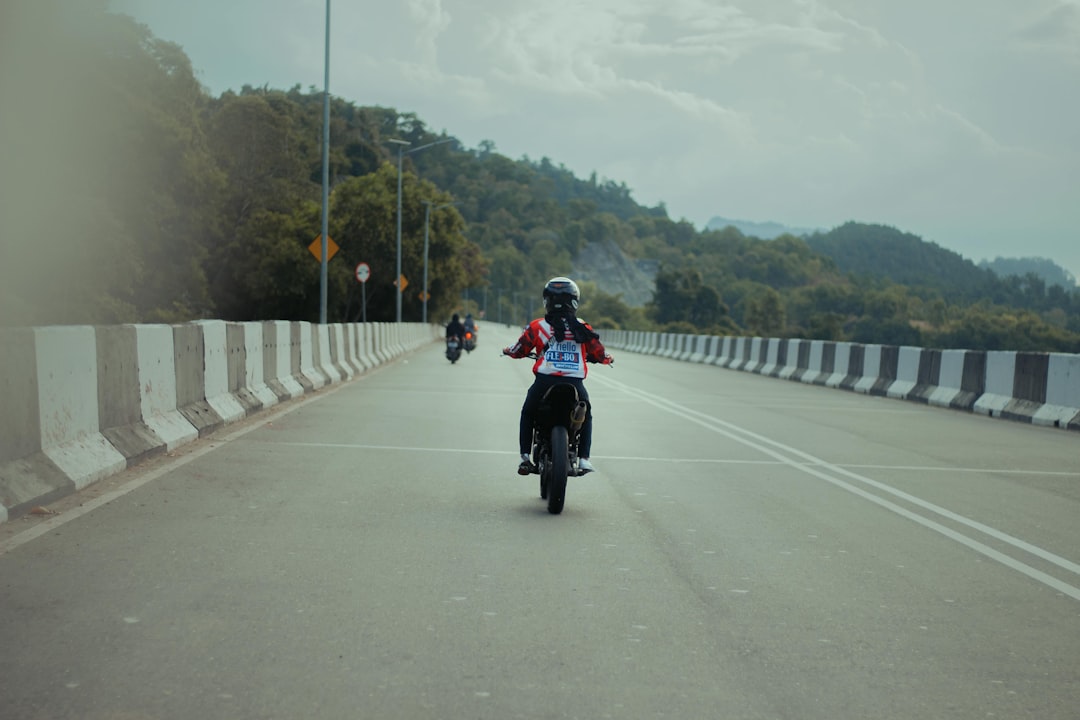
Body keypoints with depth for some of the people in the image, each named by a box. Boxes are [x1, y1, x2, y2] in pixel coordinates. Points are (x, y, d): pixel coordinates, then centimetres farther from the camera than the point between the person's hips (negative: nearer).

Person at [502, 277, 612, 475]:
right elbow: (600, 354, 11)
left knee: (527, 414, 28)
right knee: (586, 416, 29)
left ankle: (525, 457, 19)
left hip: (544, 382, 0)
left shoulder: (537, 326, 3)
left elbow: (519, 350, 10)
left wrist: (507, 350, 33)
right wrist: (607, 358, 35)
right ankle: (583, 459, 18)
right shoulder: (582, 328, 6)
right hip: (574, 383, 0)